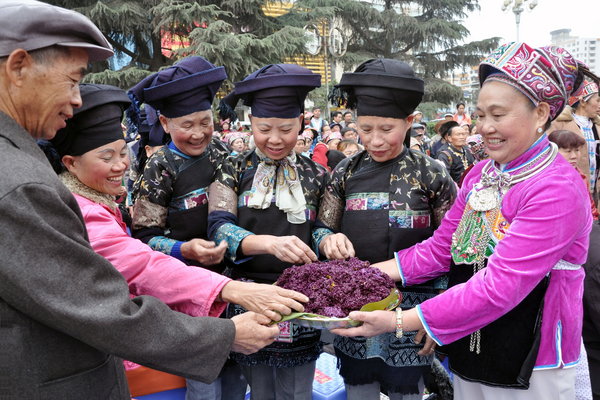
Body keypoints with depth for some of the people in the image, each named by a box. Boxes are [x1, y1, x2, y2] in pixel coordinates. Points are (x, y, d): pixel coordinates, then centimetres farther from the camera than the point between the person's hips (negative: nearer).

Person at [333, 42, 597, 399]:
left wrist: (399, 322, -30)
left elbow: (501, 286, -27)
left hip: (529, 371, -6)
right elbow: (440, 249, 4)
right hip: (467, 356, 6)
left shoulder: (559, 190, -20)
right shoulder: (480, 175, 2)